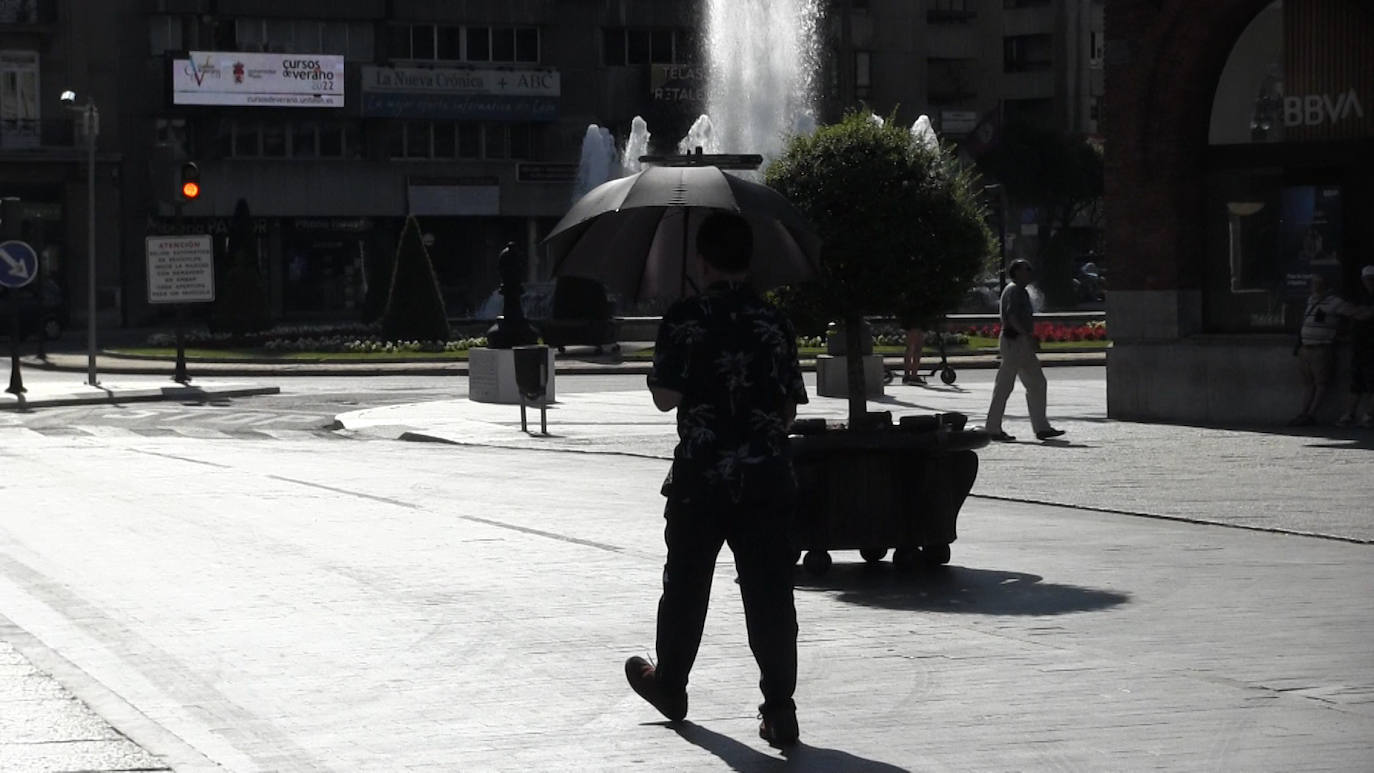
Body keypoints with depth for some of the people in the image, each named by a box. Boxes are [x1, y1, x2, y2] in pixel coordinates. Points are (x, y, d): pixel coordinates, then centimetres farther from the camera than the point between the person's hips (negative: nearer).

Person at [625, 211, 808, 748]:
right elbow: (790, 407, 4)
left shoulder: (684, 320, -7)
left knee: (685, 584, 16)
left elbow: (664, 396, -7)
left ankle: (669, 684, 33)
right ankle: (779, 709, -6)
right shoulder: (774, 323, 1)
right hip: (766, 479, 1)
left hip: (700, 479, -1)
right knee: (769, 592, 0)